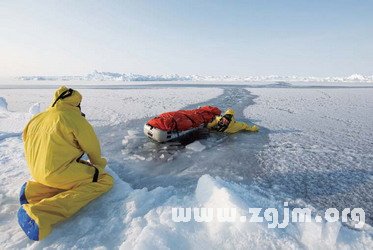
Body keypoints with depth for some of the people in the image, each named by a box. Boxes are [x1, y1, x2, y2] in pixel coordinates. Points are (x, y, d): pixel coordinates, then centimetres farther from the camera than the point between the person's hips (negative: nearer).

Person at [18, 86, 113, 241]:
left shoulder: (38, 118, 10)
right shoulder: (75, 118, -10)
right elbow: (93, 147, -2)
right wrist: (97, 164, 18)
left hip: (37, 172, 9)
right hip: (59, 171, -9)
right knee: (105, 180, -7)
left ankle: (33, 191, 6)